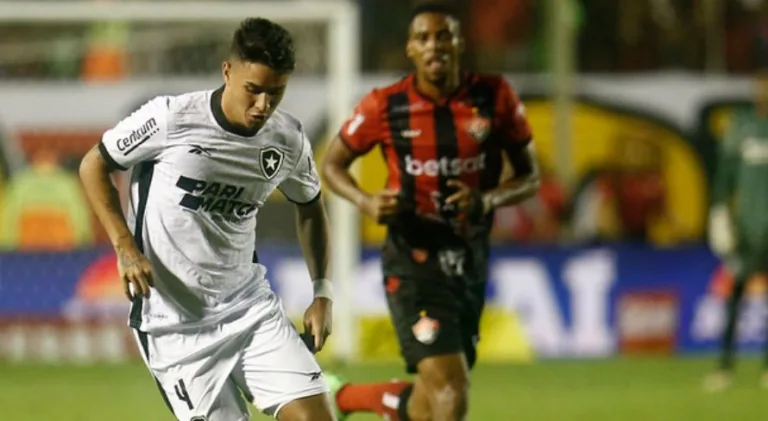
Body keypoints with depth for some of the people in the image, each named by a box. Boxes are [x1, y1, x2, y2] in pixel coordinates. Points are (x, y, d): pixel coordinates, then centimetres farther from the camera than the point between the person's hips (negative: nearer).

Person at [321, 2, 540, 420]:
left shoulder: (495, 97, -3)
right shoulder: (385, 106, -7)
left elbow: (530, 177, 4)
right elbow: (332, 163, 7)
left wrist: (488, 200, -17)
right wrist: (367, 202, -13)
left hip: (471, 259, 4)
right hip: (415, 260, -4)